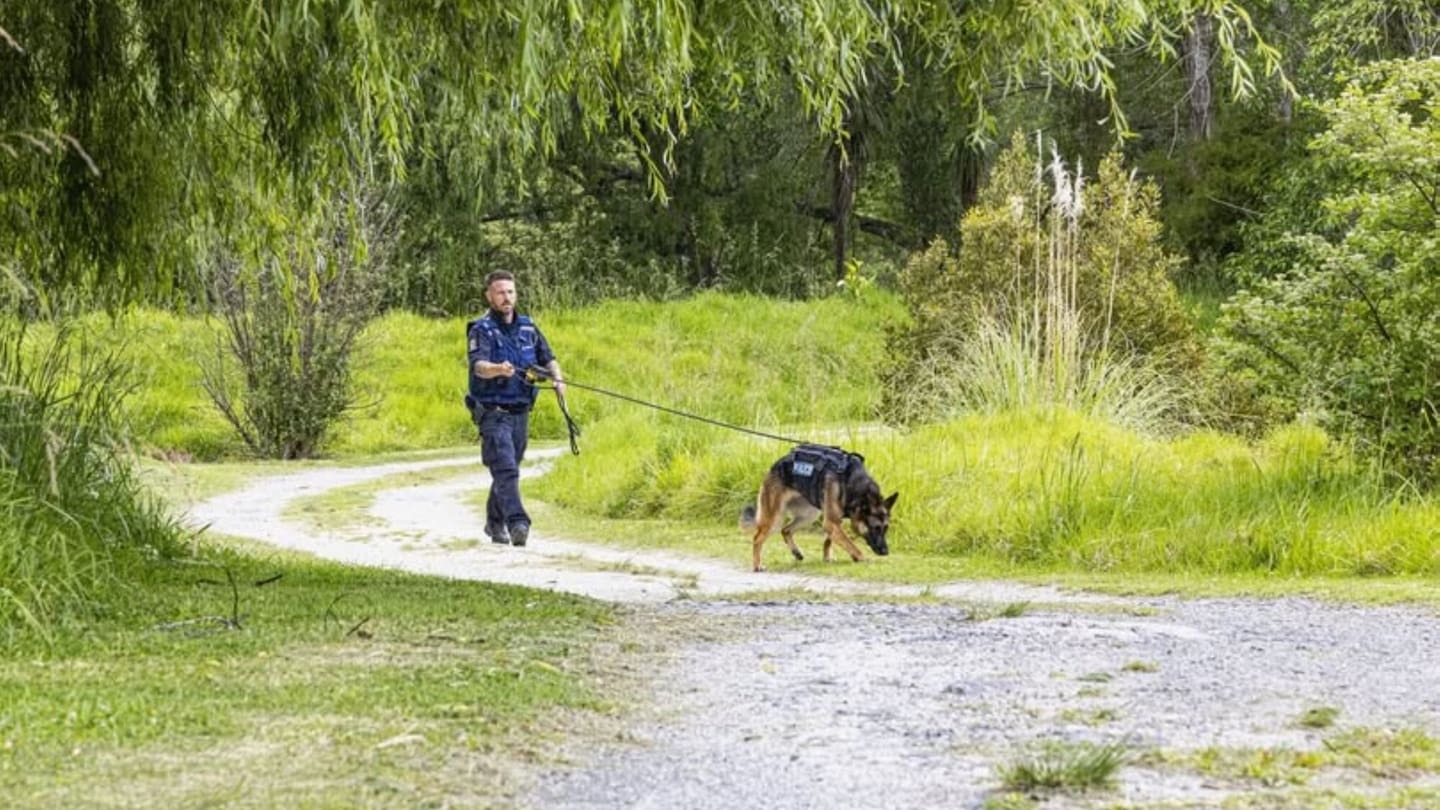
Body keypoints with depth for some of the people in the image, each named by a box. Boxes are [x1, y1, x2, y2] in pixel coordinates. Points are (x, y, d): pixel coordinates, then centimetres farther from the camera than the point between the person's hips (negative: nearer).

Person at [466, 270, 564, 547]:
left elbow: (547, 358, 17)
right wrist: (499, 369, -45)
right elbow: (479, 366, -23)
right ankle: (517, 523, -28)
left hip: (521, 411, 6)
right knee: (505, 469, -17)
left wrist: (557, 379, -4)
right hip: (493, 411, -6)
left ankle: (495, 522, 30)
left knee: (508, 469, 16)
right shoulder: (482, 329, -8)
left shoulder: (528, 327, 11)